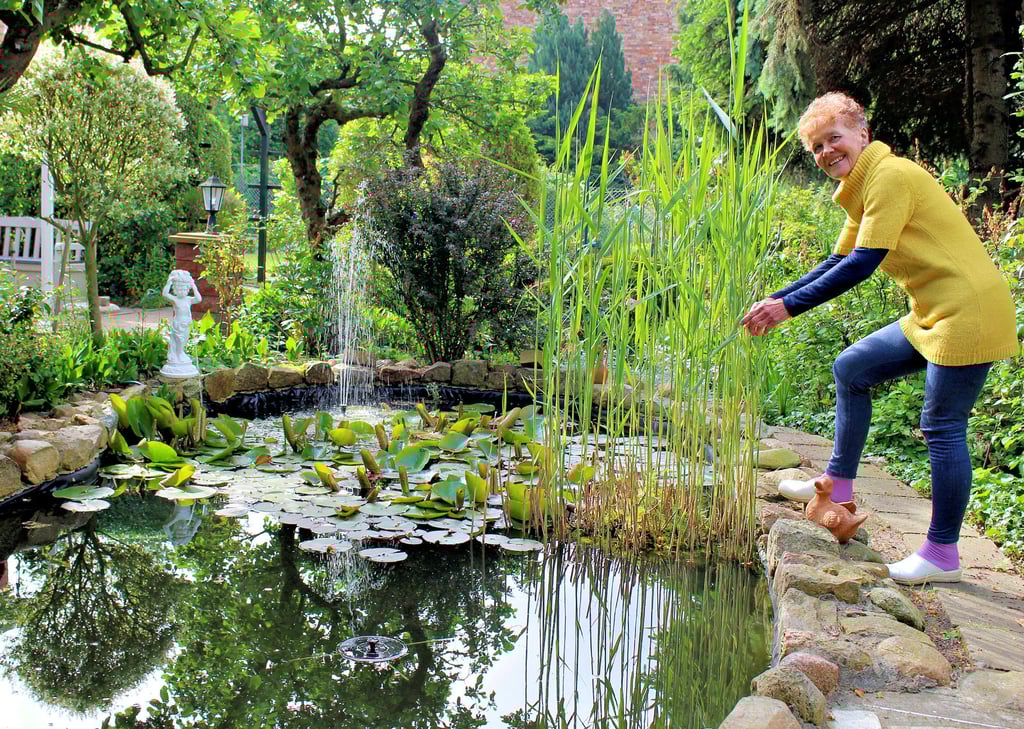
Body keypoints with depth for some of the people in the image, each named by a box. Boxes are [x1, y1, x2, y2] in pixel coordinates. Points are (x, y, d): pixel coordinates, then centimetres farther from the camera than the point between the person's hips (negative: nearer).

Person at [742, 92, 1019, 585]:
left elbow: (861, 266, -23)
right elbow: (836, 264, 17)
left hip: (969, 313, -10)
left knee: (942, 428, -5)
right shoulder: (863, 189, 15)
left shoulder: (890, 175, -16)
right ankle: (839, 489, 21)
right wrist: (776, 300, 8)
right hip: (933, 315, 10)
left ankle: (942, 555, 6)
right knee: (851, 369, 13)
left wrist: (789, 306, -21)